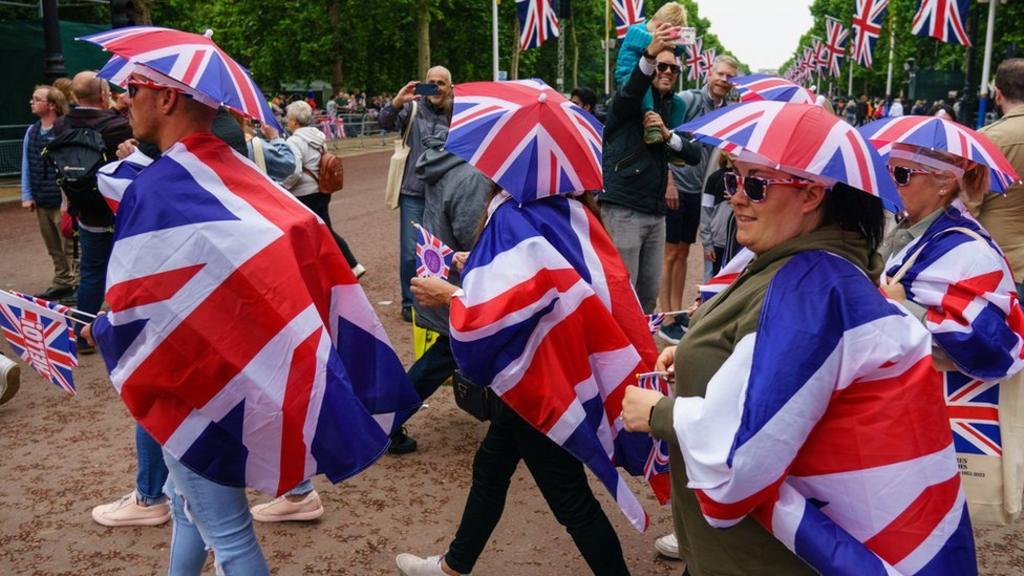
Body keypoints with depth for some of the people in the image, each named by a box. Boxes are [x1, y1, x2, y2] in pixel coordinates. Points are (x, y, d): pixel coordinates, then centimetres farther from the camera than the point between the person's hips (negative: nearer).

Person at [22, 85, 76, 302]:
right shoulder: (32, 132, 8)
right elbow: (26, 166, 12)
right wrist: (27, 196, 9)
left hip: (63, 201, -7)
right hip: (42, 202, 7)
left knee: (70, 247, -1)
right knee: (53, 248, 16)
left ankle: (78, 284, 9)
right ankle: (62, 283, 28)